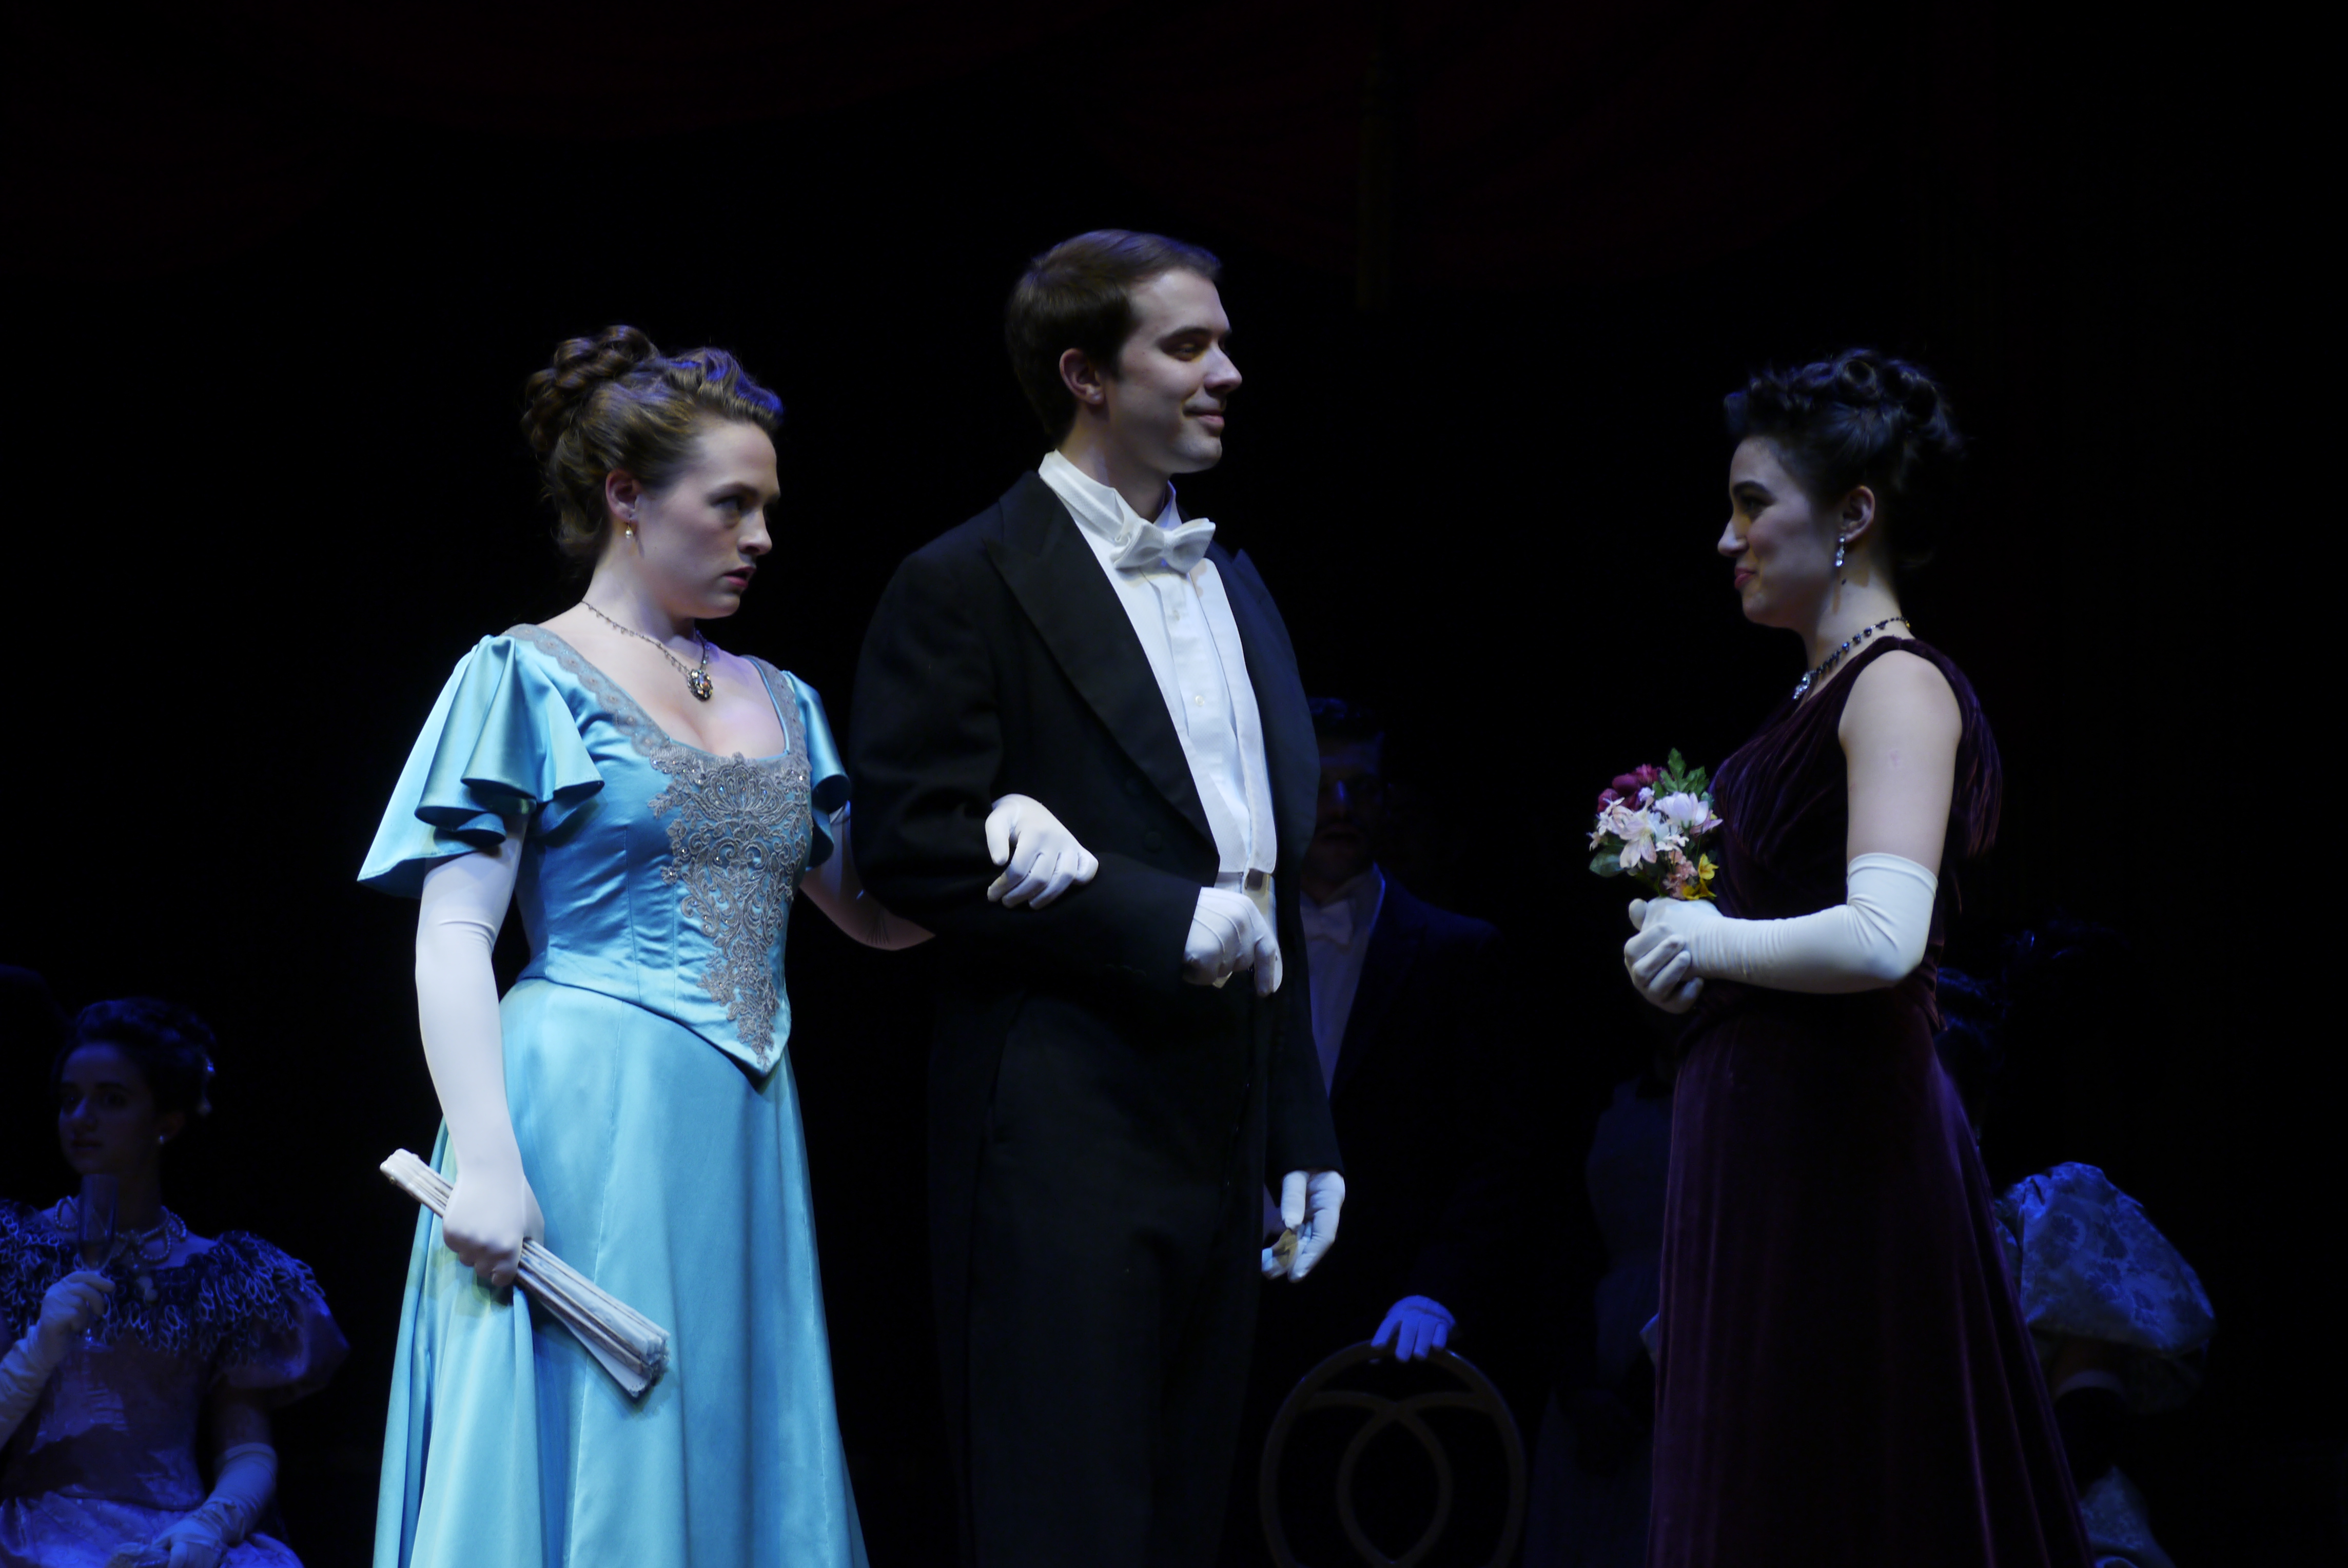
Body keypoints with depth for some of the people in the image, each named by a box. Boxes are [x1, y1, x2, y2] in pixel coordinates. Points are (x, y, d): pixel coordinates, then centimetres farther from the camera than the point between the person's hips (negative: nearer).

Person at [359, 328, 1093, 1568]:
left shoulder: (777, 703, 17)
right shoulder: (528, 679, -1)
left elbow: (876, 912, 18)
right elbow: (452, 939, -8)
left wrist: (1001, 832, -3)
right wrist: (485, 1166, -20)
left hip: (742, 1138, 6)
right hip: (590, 1127, -6)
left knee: (736, 1458, 6)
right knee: (589, 1462, -6)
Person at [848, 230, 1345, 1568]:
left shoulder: (1235, 583, 18)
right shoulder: (964, 588, -6)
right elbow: (918, 851, -15)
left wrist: (1303, 1133, 18)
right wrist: (1165, 920, -17)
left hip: (1224, 1142, 8)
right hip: (1064, 1141, -7)